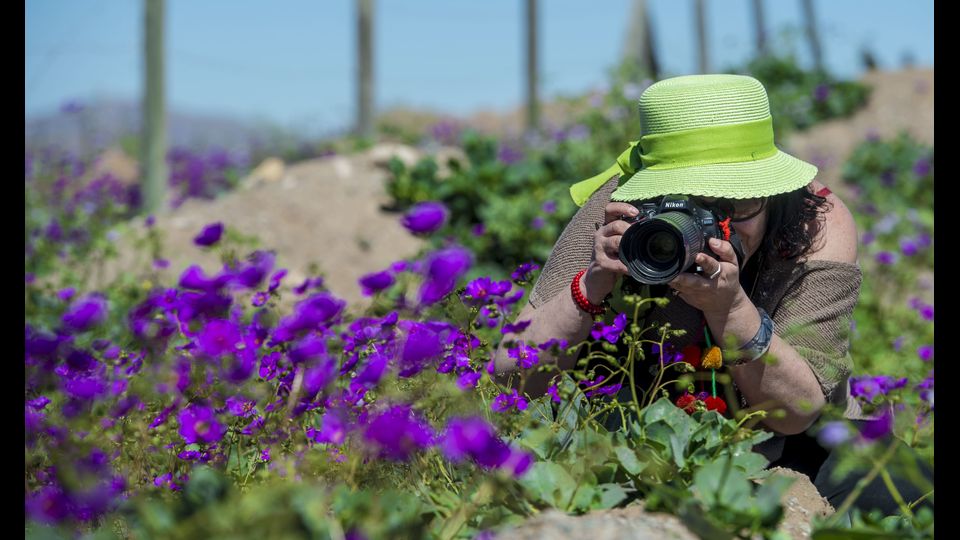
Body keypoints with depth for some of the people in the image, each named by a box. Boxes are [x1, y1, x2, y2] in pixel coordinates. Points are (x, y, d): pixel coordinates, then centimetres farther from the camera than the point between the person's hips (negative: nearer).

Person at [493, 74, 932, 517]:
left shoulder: (818, 223, -19)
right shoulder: (614, 215, -20)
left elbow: (797, 413, -23)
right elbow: (511, 377, -22)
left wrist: (730, 307, -38)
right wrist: (593, 285, -38)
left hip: (786, 453, 0)